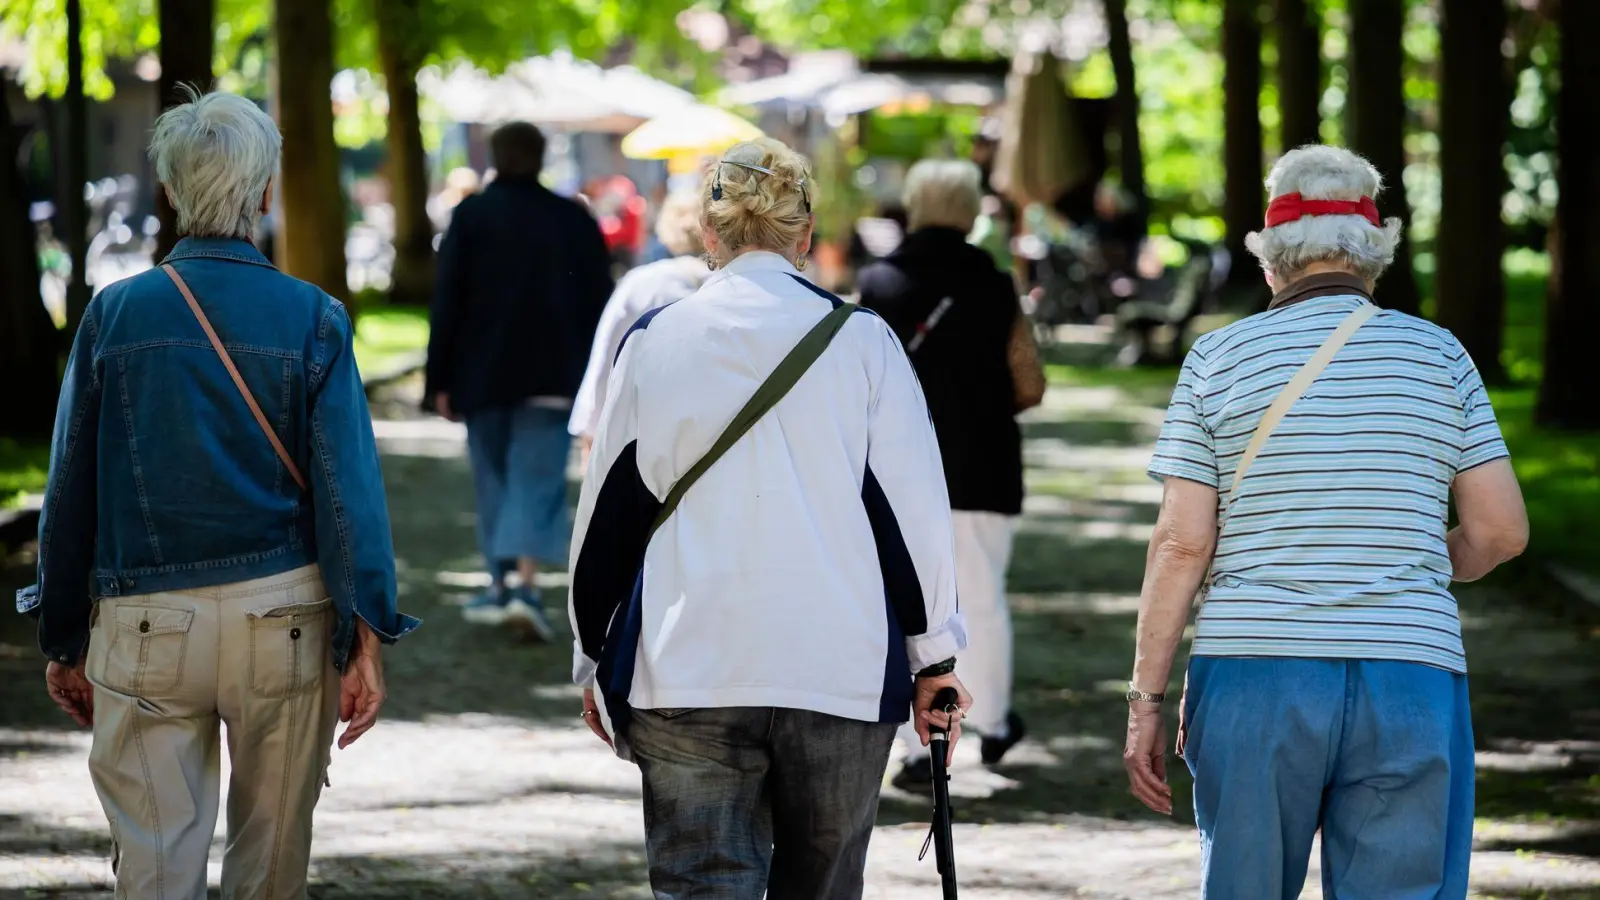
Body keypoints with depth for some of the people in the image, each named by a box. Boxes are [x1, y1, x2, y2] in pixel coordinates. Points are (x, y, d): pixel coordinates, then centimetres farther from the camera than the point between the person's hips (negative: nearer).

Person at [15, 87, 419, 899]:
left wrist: (63, 641, 11)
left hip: (145, 625, 0)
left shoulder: (115, 314, 0)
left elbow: (70, 492, 3)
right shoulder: (310, 321, -3)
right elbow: (348, 486, -7)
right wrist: (366, 640, -4)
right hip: (284, 619, 0)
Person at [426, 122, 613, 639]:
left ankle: (500, 585, 17)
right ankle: (527, 585, -19)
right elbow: (598, 305, 6)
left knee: (494, 476, 13)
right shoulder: (575, 220, 3)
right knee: (538, 481, -3)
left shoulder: (472, 215, -2)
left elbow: (448, 302, -5)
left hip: (484, 377, 0)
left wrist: (440, 381, -1)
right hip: (553, 378, 0)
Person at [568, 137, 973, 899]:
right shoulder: (862, 342, -1)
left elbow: (608, 516, 7)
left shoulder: (653, 343, 1)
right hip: (843, 672, 0)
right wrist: (934, 656, 11)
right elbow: (915, 508, 1)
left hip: (687, 678, 0)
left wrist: (595, 662, 18)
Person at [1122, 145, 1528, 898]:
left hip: (1254, 674, 0)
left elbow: (1182, 542, -3)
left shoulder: (1218, 360, 2)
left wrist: (1145, 700, 2)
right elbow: (1501, 529, 3)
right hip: (1410, 680, 0)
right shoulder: (1437, 355, 5)